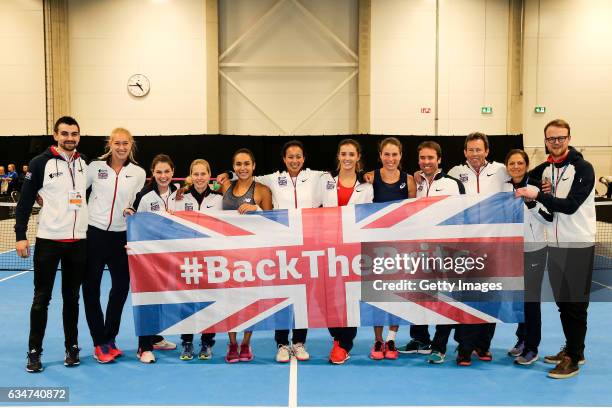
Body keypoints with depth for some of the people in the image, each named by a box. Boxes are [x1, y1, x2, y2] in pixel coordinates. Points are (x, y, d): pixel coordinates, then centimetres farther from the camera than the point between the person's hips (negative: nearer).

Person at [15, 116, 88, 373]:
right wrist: (20, 236, -10)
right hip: (48, 240, -3)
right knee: (42, 298, 4)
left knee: (72, 297, 12)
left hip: (79, 241, 3)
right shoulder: (41, 163, -5)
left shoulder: (84, 163, 7)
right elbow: (25, 201, -5)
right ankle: (34, 352, 16)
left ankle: (72, 348, 22)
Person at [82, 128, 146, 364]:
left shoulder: (139, 173, 3)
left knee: (121, 287, 7)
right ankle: (99, 344, 15)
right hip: (93, 233, -2)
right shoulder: (95, 167, 0)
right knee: (91, 288, 2)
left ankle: (109, 339, 25)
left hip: (121, 236, 2)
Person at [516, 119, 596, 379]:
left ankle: (573, 359, 9)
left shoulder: (583, 168, -11)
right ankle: (572, 350, 29)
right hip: (555, 245, 6)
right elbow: (524, 179, 24)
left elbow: (570, 205, -20)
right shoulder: (545, 168, 8)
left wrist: (538, 196, -20)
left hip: (578, 246, -6)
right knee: (562, 302, 14)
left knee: (575, 304, 0)